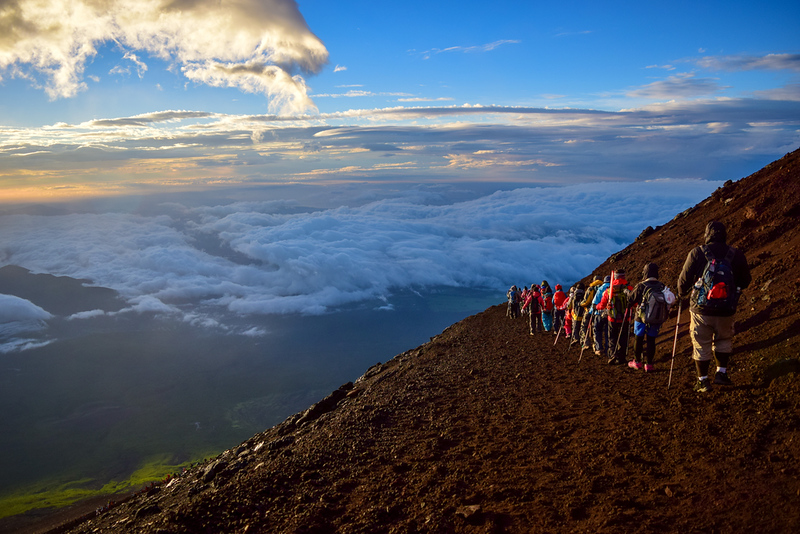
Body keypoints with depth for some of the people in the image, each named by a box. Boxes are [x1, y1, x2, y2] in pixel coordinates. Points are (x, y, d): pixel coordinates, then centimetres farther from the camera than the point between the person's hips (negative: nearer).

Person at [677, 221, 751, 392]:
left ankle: (703, 380, 15)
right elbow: (745, 281, 10)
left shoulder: (697, 253, -7)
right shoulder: (737, 255, 0)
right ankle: (721, 373, 22)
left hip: (701, 309, -2)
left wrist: (681, 294, 17)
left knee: (701, 345, 10)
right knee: (724, 340, 24)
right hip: (726, 311, 2)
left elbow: (684, 280, -4)